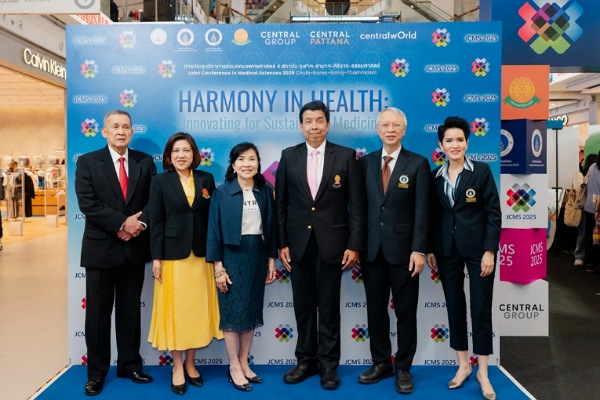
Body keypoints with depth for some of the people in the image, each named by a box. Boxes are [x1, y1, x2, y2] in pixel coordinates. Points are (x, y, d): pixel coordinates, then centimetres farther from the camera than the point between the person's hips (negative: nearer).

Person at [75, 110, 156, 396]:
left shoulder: (145, 162, 6)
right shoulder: (87, 162, -2)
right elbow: (87, 203, -12)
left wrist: (140, 223, -16)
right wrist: (122, 223, -18)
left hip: (135, 247, 2)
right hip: (101, 247, -2)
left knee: (130, 310, 13)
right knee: (98, 313, 7)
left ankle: (129, 365, 26)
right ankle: (96, 372, 22)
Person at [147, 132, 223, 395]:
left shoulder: (206, 179, 5)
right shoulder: (160, 181, 0)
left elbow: (212, 217, 5)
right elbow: (155, 221, -3)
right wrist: (156, 257, -8)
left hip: (200, 255, 2)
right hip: (172, 254, -2)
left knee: (197, 309, 9)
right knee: (174, 310, 5)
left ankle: (190, 364, 25)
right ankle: (177, 367, 19)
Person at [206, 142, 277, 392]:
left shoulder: (264, 192, 3)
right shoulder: (222, 192, -6)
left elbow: (270, 227, 6)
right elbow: (215, 230, -7)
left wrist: (271, 260, 5)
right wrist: (218, 266, -10)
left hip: (257, 255, 4)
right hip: (232, 255, -3)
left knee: (252, 310, 10)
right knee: (233, 311, 3)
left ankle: (244, 362, 25)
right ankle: (234, 367, 16)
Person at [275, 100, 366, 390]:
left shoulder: (346, 156, -2)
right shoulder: (289, 156, 4)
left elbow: (356, 205, -3)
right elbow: (281, 204, 4)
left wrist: (354, 245, -8)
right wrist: (281, 243, 0)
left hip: (331, 243, -2)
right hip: (298, 243, 2)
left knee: (329, 307, 8)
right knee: (303, 305, 12)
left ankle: (328, 363, 23)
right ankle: (306, 360, 27)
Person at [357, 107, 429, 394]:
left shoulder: (418, 164, -1)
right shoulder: (365, 162, 7)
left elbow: (421, 211, -6)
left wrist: (418, 250, -12)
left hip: (402, 249, -2)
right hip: (371, 249, 3)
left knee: (405, 311, 8)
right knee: (375, 309, 11)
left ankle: (403, 368, 22)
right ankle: (381, 363, 26)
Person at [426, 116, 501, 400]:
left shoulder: (481, 170, -4)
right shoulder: (436, 175, 5)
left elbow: (494, 213, -6)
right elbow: (434, 215, 9)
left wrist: (490, 250, -12)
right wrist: (430, 249, 5)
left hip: (477, 247, -3)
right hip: (447, 249, 3)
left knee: (481, 308, 2)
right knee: (454, 306, 9)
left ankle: (483, 372, 16)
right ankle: (463, 365, 25)